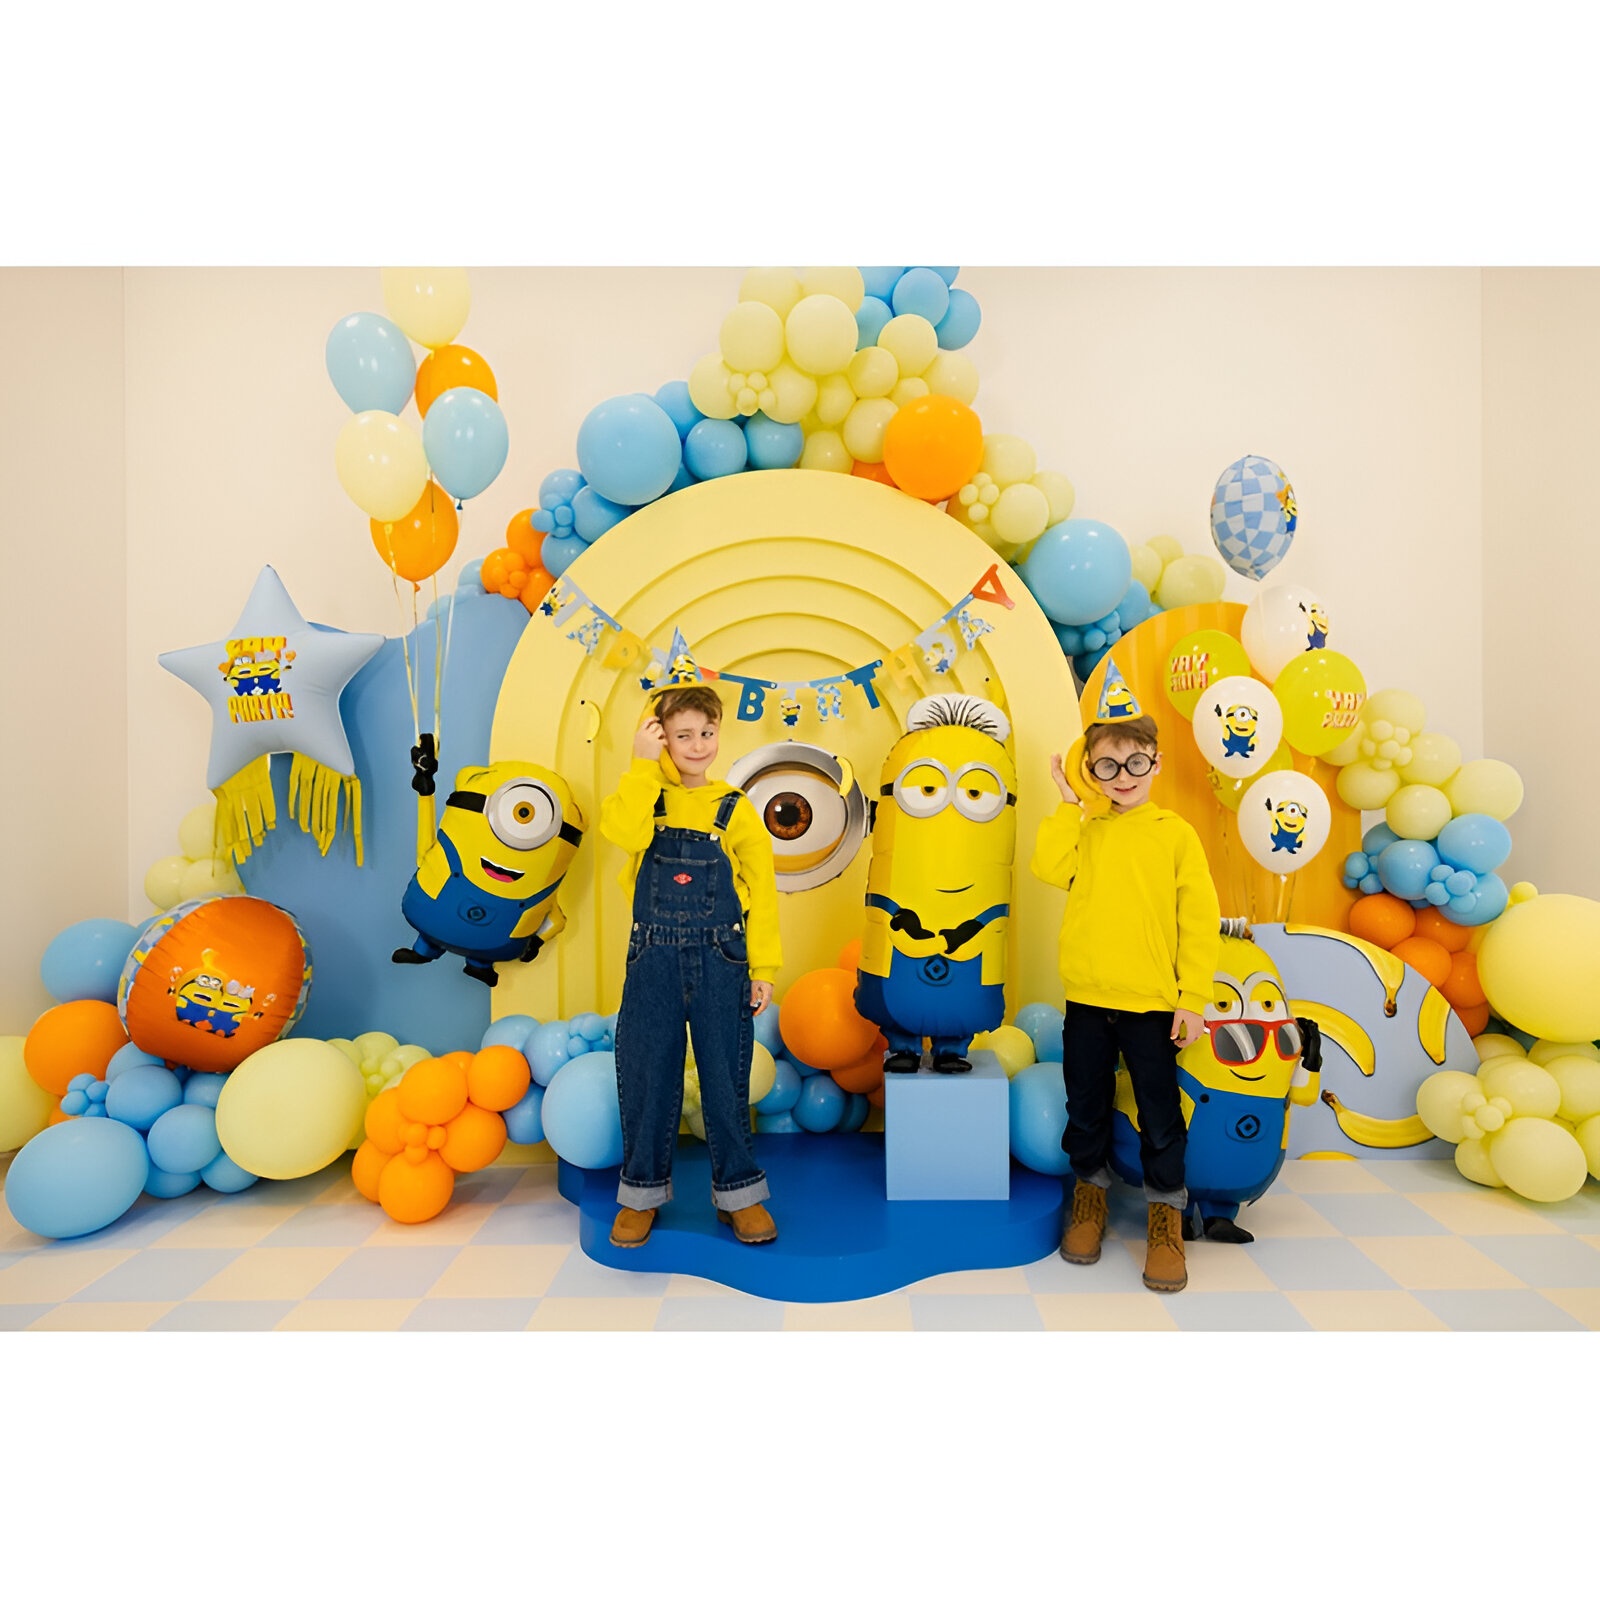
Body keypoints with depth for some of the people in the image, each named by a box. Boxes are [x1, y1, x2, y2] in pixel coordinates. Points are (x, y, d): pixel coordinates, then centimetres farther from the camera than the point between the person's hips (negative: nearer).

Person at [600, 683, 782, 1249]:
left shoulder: (736, 810, 1)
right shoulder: (646, 797, 4)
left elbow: (761, 892, 1)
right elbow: (622, 831, -20)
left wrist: (763, 969, -2)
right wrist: (643, 765, -16)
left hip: (720, 962, -1)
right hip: (653, 960, 1)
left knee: (725, 1077, 8)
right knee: (645, 1074, 10)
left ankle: (738, 1191, 26)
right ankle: (643, 1191, 28)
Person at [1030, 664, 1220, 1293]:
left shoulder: (1176, 834, -2)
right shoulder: (1083, 831, 5)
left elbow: (1199, 919, -4)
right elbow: (1049, 868, -15)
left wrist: (1193, 997, -7)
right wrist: (1068, 801, -10)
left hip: (1153, 1004, -2)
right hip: (1086, 1001, 2)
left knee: (1160, 1115, 9)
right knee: (1086, 1108, 15)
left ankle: (1166, 1217, 28)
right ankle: (1090, 1197, 37)